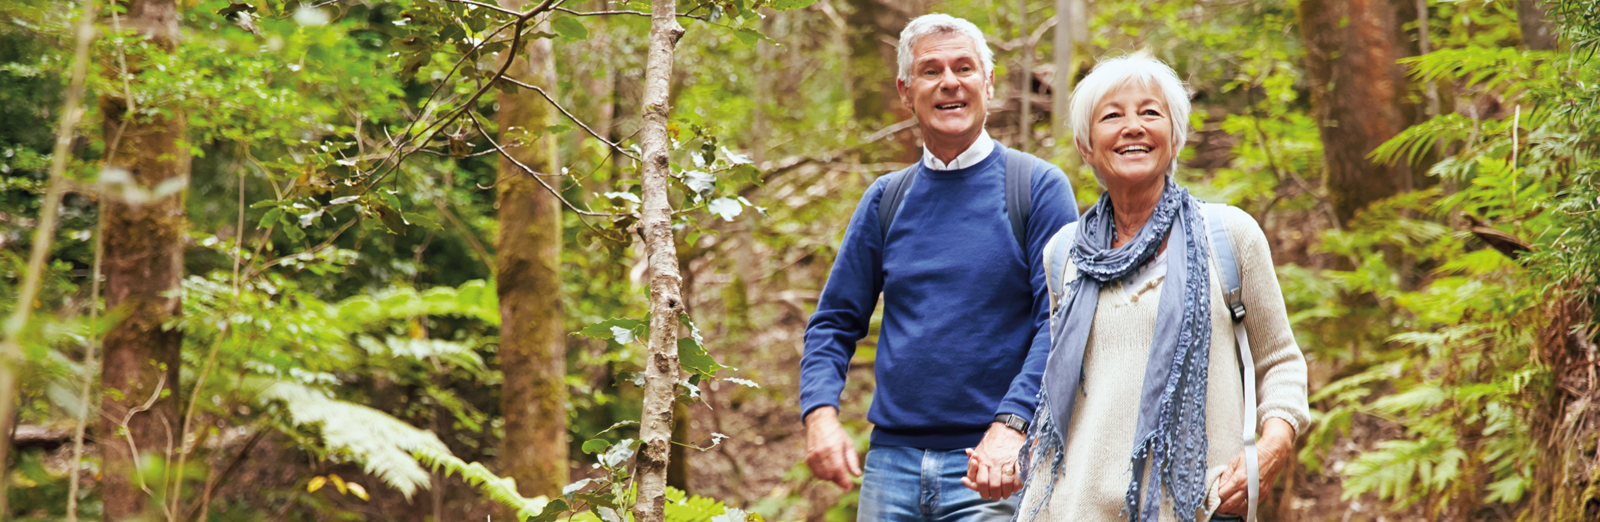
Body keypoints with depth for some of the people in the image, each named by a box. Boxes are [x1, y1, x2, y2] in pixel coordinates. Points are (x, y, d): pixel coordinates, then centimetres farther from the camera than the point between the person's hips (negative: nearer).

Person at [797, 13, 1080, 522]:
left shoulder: (1039, 187, 0)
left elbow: (1061, 321, -8)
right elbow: (836, 321, 13)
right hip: (891, 461, 4)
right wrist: (820, 412, -5)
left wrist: (1012, 424, -22)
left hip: (992, 468, -4)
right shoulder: (884, 199, 11)